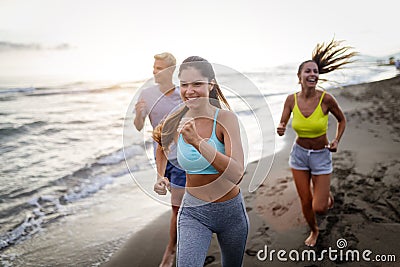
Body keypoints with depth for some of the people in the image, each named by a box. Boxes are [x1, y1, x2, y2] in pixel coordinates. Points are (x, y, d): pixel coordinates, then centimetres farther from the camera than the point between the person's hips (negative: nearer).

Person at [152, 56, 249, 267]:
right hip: (193, 211, 1)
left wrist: (198, 142, -36)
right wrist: (160, 178, 0)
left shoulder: (225, 118, -18)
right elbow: (161, 146, 16)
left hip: (231, 209, -1)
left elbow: (237, 174, -29)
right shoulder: (175, 123, -8)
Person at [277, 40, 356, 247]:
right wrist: (280, 128, -26)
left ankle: (327, 194, 37)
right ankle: (314, 230, 42)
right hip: (299, 154, 2)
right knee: (305, 202, 10)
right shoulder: (292, 100, -11)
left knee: (319, 208, -1)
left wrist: (337, 140, -12)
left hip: (321, 155, -2)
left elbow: (342, 120, 0)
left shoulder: (326, 99, -18)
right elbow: (282, 124, -3)